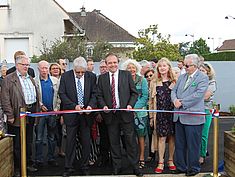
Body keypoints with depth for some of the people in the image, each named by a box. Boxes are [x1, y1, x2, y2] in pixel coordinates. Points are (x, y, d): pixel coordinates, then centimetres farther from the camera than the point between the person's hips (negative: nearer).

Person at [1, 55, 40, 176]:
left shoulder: (30, 79, 16)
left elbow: (36, 95, 20)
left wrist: (37, 110, 13)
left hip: (31, 113, 7)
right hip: (18, 114, -6)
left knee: (29, 141, 17)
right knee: (17, 143, 2)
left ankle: (28, 163, 29)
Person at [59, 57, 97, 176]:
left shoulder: (91, 77, 0)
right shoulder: (65, 76, -4)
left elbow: (94, 93, 4)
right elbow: (62, 94, -5)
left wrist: (91, 105, -14)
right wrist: (74, 106, -16)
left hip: (86, 114, 2)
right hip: (71, 114, -1)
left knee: (86, 142, 8)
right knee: (70, 142, 5)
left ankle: (85, 167, 22)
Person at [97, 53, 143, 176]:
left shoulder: (127, 75, 4)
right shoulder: (102, 78, 7)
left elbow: (134, 93, 4)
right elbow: (99, 95, 9)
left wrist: (130, 104, -10)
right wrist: (103, 106, -8)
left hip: (125, 113, -1)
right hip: (110, 115, 2)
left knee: (131, 140, 1)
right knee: (114, 142, 9)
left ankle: (135, 167, 12)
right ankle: (116, 167, 22)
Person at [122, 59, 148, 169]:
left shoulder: (142, 80, 1)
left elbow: (145, 96, -4)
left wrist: (135, 107, -13)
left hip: (140, 111, -2)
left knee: (140, 135, 2)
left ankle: (141, 158, 10)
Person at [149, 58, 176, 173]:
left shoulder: (174, 81, 5)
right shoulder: (154, 82, 7)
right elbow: (151, 100, 8)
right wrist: (151, 115, 5)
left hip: (172, 112, 0)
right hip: (160, 113, 0)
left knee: (172, 137, 6)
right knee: (161, 138, -1)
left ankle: (171, 161, 21)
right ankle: (161, 163, 9)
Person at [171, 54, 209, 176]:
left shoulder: (203, 78, -6)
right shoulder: (182, 77, 15)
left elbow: (198, 95, -17)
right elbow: (174, 90, 14)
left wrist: (182, 102, -17)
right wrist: (175, 100, -8)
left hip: (193, 117, -7)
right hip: (179, 117, 7)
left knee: (193, 145, 4)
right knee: (179, 144, 14)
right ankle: (181, 167, 27)